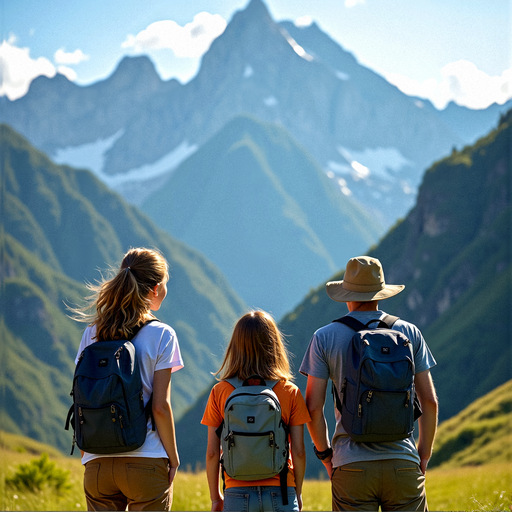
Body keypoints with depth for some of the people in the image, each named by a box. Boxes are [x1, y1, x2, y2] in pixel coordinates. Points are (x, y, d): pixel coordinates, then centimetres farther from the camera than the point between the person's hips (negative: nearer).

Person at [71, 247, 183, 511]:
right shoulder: (161, 335, -5)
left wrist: (85, 454, 15)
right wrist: (173, 458, 1)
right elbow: (160, 406, -9)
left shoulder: (93, 333, 6)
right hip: (146, 462, -4)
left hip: (97, 464, 4)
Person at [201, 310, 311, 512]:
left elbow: (212, 452, 1)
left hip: (237, 494, 0)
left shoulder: (220, 392, -1)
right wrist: (297, 492, 14)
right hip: (280, 493, 0)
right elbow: (298, 451, 0)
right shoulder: (290, 392, -1)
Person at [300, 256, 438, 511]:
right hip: (402, 461, 1)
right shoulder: (409, 333, 6)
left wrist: (325, 454, 12)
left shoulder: (325, 337, 2)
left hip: (351, 467, -1)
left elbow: (313, 407, 0)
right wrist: (423, 455, 14)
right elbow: (429, 401, 5)